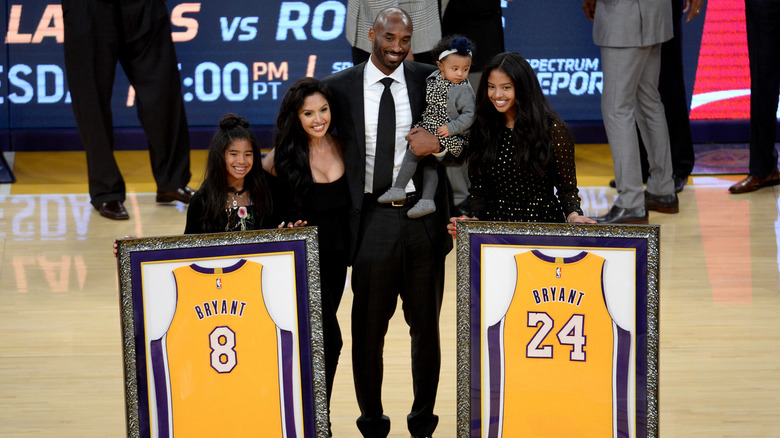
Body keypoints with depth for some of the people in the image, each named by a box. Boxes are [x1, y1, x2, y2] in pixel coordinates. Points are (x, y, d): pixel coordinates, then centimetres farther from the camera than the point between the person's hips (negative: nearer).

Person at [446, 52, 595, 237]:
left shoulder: (552, 129, -2)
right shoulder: (481, 129, 8)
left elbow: (567, 187, 3)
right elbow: (478, 189, 13)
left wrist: (573, 215, -17)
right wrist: (472, 220, -6)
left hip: (543, 222, -2)